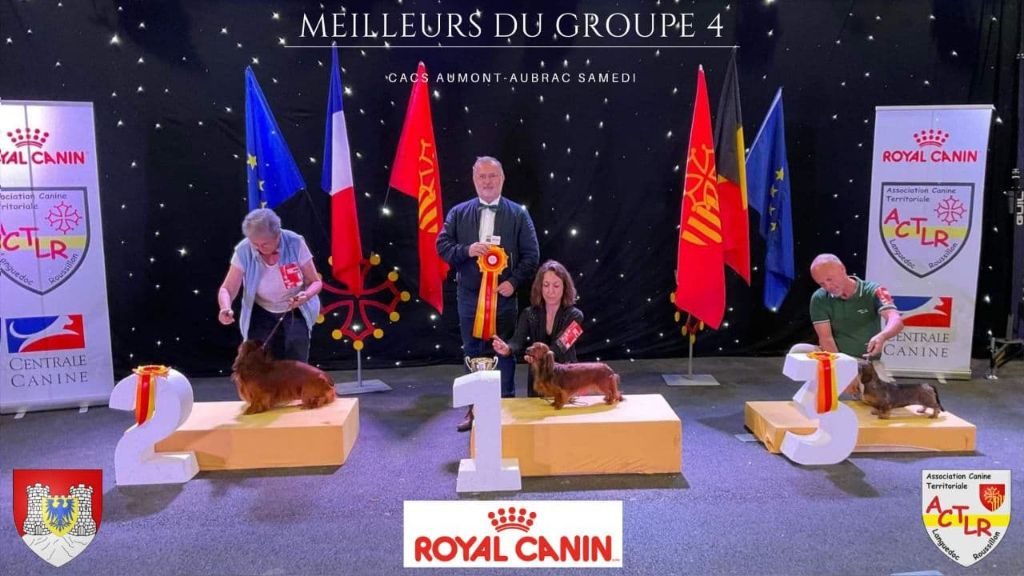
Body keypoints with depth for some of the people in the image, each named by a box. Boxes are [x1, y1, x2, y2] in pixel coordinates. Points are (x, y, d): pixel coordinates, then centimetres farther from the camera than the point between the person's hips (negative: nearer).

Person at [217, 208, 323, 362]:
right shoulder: (243, 251, -21)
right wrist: (226, 308, -39)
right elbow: (227, 289, -17)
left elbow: (315, 282, -14)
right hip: (262, 312, 1)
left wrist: (306, 295, -36)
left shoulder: (295, 243, -22)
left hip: (296, 310, -1)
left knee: (297, 342, -20)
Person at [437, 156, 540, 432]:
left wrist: (514, 281, -12)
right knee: (472, 352, 9)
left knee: (504, 352, 3)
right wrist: (467, 250, -16)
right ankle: (475, 409, 20)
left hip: (503, 295, -2)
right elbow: (442, 245, 2)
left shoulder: (518, 214, 2)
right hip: (468, 295, 2)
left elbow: (531, 254, 0)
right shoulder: (458, 213, 7)